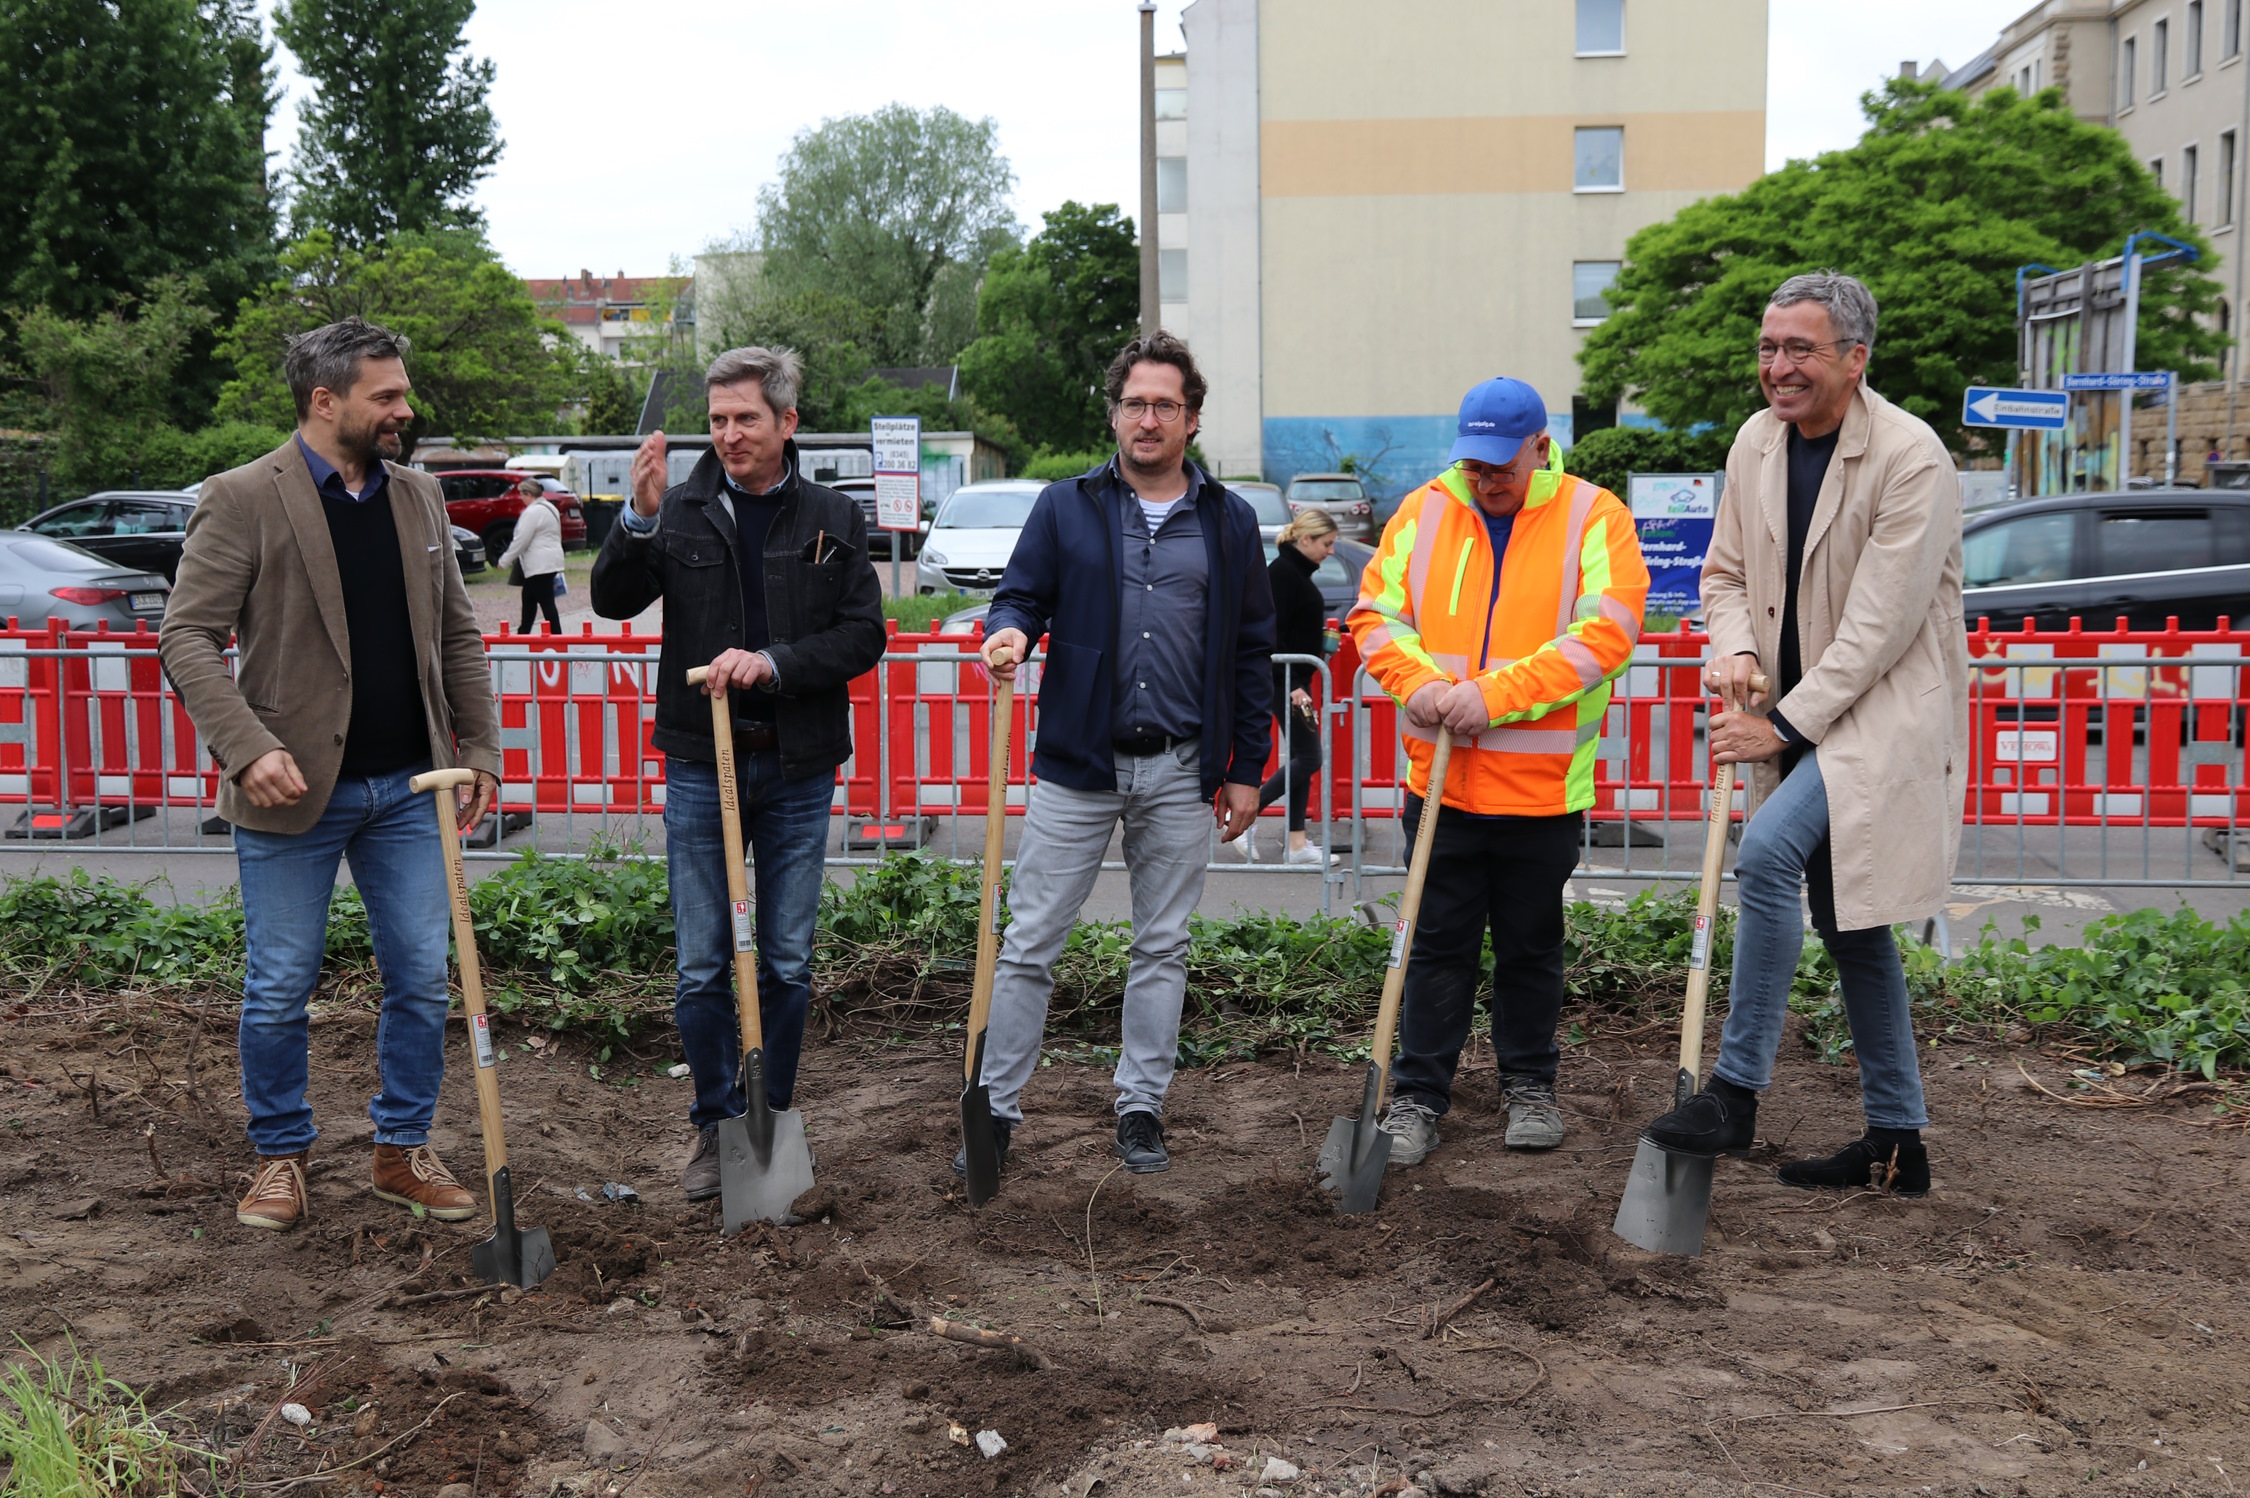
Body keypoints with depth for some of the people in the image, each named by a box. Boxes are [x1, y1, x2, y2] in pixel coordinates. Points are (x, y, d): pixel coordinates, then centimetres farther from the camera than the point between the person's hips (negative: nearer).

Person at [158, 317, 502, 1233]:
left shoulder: (419, 497, 10)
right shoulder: (242, 499, -7)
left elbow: (457, 634, 15)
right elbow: (187, 638, -11)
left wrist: (479, 748, 8)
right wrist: (249, 747, -23)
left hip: (408, 785, 5)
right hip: (294, 789, -4)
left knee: (421, 981, 8)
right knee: (279, 991, 6)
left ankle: (403, 1150, 23)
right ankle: (281, 1157, 24)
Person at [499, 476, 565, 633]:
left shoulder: (532, 512, -16)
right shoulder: (549, 508, 16)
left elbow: (521, 540, -17)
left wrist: (504, 561, -8)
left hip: (540, 565, -11)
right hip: (550, 561, 11)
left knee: (546, 603, -9)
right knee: (529, 598, 20)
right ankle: (523, 634, 29)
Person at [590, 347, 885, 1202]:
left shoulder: (832, 521, 4)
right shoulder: (684, 512, 2)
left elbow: (863, 637, 0)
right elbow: (613, 601, -4)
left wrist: (773, 662, -15)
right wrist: (640, 521, -20)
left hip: (798, 768, 1)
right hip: (701, 763, 0)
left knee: (787, 964, 8)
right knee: (702, 966, 3)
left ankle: (771, 1122, 23)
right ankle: (716, 1123, 19)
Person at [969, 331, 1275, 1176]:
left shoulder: (1228, 521, 7)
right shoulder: (1065, 507, 4)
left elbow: (1251, 651, 9)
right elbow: (1021, 593, 5)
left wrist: (1247, 768, 6)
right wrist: (1009, 631, -21)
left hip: (1180, 773, 1)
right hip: (1078, 764, -1)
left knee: (1162, 948, 10)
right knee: (1029, 944, 1)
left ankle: (1141, 1108, 22)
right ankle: (996, 1108, 11)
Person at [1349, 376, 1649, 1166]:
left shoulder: (1593, 517, -4)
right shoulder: (1424, 511, 5)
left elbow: (1605, 633, -14)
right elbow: (1374, 612, 5)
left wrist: (1493, 694, -21)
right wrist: (1420, 682, -15)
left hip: (1543, 782, -2)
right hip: (1439, 775, 2)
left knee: (1531, 947, 13)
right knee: (1438, 944, 7)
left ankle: (1530, 1085, 29)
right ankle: (1418, 1095, 16)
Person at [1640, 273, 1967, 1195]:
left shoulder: (1911, 458, -17)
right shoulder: (1755, 443, 5)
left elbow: (1879, 625, -20)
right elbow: (1725, 572, 13)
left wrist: (1782, 725, -20)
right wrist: (1735, 651, -8)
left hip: (1886, 712, -8)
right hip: (1799, 714, 8)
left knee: (1768, 851, -27)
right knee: (1846, 922, 11)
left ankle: (1735, 1091, -17)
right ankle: (1896, 1142, 23)